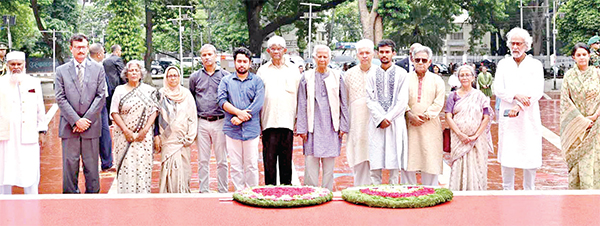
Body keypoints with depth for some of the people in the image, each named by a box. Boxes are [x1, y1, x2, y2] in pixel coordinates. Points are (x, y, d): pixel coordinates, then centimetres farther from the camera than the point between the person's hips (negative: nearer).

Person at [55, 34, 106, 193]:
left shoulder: (98, 69, 7)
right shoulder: (61, 70, 6)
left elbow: (101, 96, 1)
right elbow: (60, 99, 0)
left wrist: (86, 120, -8)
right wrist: (76, 120, -10)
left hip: (91, 126, 0)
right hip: (69, 126, 0)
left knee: (91, 165, 6)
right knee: (70, 164, 4)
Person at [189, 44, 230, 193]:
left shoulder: (225, 75, 5)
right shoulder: (195, 77, 11)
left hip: (220, 122, -2)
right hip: (201, 123, 2)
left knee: (222, 160, 2)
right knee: (203, 160, 6)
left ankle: (223, 191, 10)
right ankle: (203, 191, 13)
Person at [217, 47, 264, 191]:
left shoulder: (257, 81, 7)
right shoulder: (226, 81, 12)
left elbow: (258, 103, -5)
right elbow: (222, 101, -2)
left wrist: (240, 118, -12)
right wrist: (238, 112, -15)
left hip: (251, 128, -1)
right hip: (232, 129, 1)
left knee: (251, 164, 1)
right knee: (235, 165, 4)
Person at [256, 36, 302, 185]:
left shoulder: (293, 69, 11)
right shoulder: (262, 70, 10)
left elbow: (298, 95, 12)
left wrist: (298, 119, 7)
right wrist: (257, 122, 3)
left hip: (287, 121, 0)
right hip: (269, 121, 0)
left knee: (286, 159, 5)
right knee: (269, 159, -1)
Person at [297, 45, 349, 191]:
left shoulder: (337, 77, 8)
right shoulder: (307, 77, 6)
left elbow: (343, 103, 10)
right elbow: (301, 105, 5)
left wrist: (343, 126, 3)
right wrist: (301, 128, 0)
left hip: (331, 126, 1)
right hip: (313, 126, -1)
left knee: (329, 162, 4)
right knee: (311, 161, -2)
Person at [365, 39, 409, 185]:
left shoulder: (401, 74, 4)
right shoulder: (372, 74, 9)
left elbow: (403, 100, -2)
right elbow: (370, 100, 3)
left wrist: (389, 118, -9)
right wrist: (380, 118, -8)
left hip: (395, 122, -1)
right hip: (376, 123, 1)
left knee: (394, 162, 1)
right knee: (375, 164, -1)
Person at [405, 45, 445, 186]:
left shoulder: (437, 80, 10)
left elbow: (438, 103, 0)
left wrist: (426, 116, -12)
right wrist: (410, 115, -13)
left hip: (430, 126, 0)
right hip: (409, 125, 0)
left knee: (430, 160, 0)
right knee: (408, 160, -1)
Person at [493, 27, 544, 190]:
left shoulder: (536, 65, 6)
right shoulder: (503, 64, 12)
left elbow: (537, 91, -4)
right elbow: (497, 89, 3)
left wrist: (519, 107, -15)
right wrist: (516, 95, -14)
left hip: (529, 117, -1)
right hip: (508, 117, 1)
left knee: (530, 156, 1)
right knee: (506, 155, 0)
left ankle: (529, 191, 12)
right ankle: (508, 191, 10)